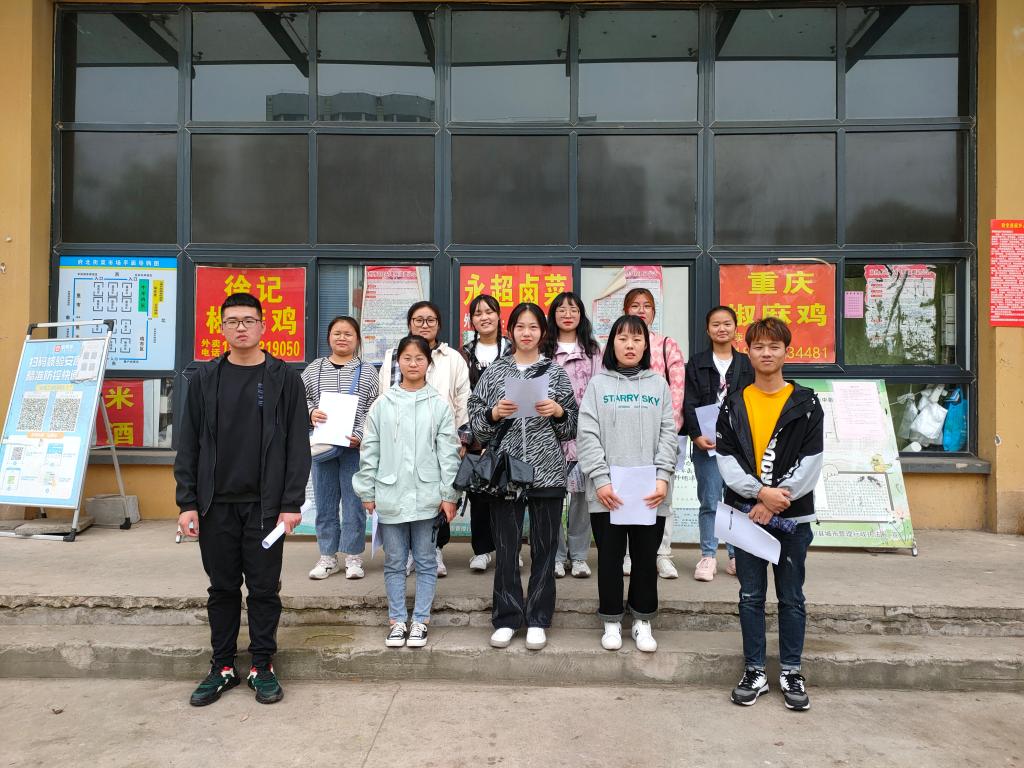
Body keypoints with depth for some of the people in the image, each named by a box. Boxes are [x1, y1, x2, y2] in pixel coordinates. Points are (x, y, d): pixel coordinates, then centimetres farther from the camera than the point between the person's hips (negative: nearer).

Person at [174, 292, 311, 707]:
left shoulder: (284, 378, -1)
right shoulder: (205, 378, 6)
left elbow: (298, 445, -4)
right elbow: (188, 443, 6)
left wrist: (292, 503, -9)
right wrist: (187, 502, -1)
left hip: (265, 504, -2)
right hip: (216, 504, 2)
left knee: (264, 588, 7)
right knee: (222, 588, 12)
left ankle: (262, 666, 22)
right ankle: (222, 667, 26)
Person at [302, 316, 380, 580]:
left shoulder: (367, 371, 2)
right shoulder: (314, 369, 9)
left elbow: (374, 410, -2)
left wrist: (360, 435, -15)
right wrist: (310, 412, -10)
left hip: (355, 446, -2)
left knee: (354, 501, 3)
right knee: (324, 501, 9)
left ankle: (353, 556, 15)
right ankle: (327, 556, 20)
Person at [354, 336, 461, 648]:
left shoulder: (439, 404, 0)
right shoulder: (383, 404, 3)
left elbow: (448, 452, -2)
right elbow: (370, 451, 5)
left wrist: (449, 494, -5)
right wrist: (367, 492, 2)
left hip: (427, 496, -1)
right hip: (390, 496, 1)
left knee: (425, 561, 9)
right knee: (394, 561, 10)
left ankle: (420, 620, 20)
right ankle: (397, 620, 23)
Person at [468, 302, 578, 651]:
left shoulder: (556, 372, 7)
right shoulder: (494, 372, 6)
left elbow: (573, 427, 8)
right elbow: (476, 423, 6)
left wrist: (558, 412, -11)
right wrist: (493, 414, -13)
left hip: (547, 472, 0)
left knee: (544, 548, 6)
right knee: (505, 548, 6)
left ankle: (538, 620, 19)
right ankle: (507, 618, 19)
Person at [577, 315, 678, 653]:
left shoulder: (658, 384, 9)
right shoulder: (598, 384, 4)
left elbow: (669, 434, 4)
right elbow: (587, 435, -3)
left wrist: (663, 477, -9)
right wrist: (600, 479, -13)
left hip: (650, 492, 1)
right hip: (608, 492, -1)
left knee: (646, 558, 10)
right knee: (610, 558, 8)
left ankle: (643, 622, 27)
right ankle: (612, 622, 25)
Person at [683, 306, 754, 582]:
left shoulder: (746, 365, 10)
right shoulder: (697, 364, 6)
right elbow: (689, 404, -1)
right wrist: (696, 435, -14)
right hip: (706, 443, -1)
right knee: (709, 502, 1)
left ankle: (736, 556, 15)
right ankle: (707, 556, 10)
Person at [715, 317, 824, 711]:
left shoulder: (806, 403, 1)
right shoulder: (734, 404, 5)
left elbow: (811, 462, -6)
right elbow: (725, 458, -2)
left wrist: (774, 501, -14)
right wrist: (761, 491, -16)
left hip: (793, 515, -1)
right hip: (746, 512, 1)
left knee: (791, 597, 10)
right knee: (751, 596, 8)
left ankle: (791, 672, 23)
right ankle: (754, 671, 20)